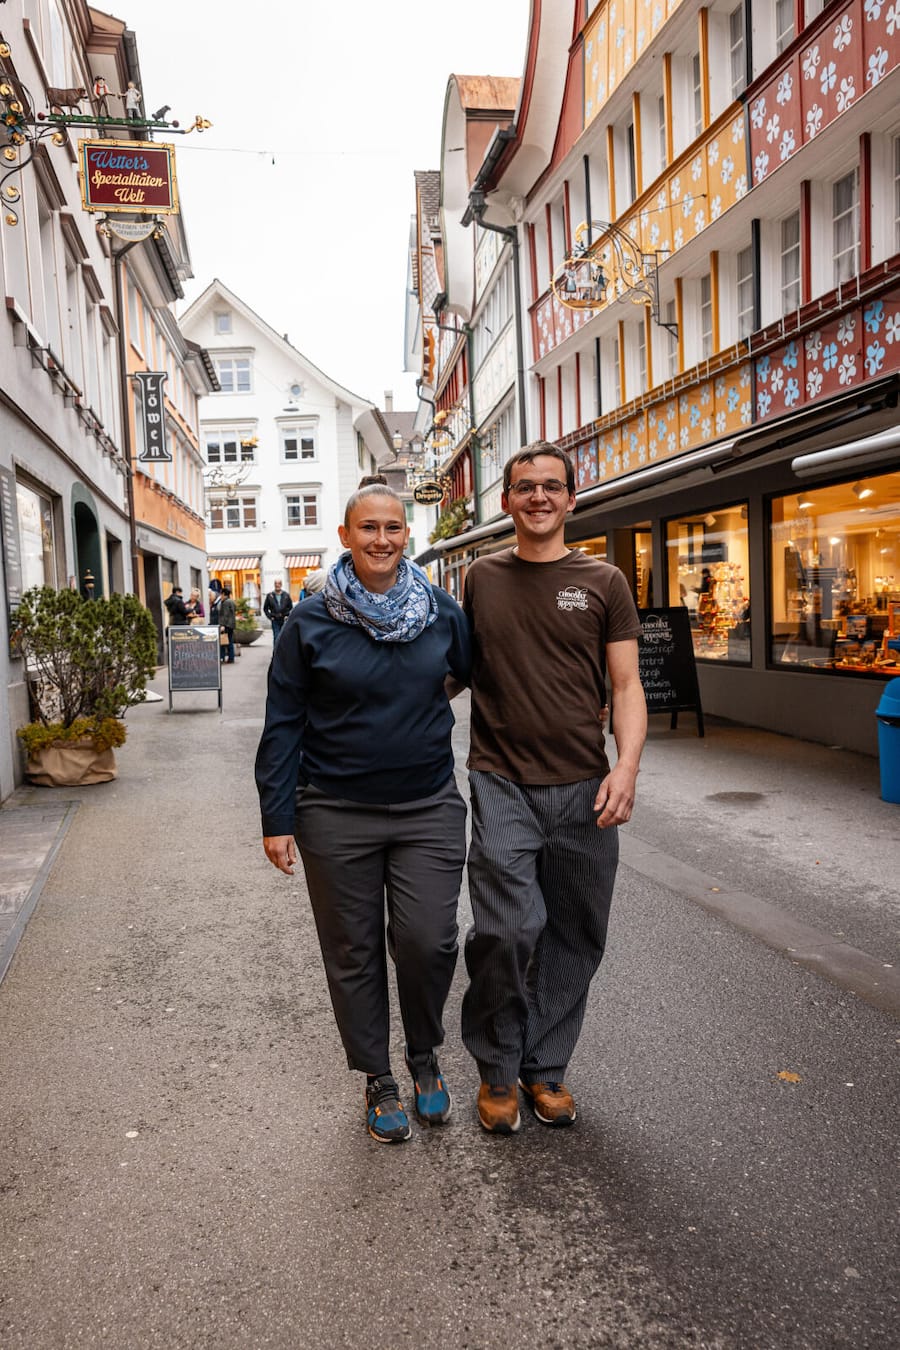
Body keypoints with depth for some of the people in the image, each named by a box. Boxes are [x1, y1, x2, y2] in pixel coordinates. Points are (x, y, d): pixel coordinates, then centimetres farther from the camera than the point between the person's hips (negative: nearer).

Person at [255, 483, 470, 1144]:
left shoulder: (442, 611, 2)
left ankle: (425, 1057, 26)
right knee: (354, 954, 9)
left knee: (428, 942, -4)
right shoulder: (311, 621, -3)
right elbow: (284, 724, -1)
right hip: (337, 816, -1)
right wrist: (277, 817, -3)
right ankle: (378, 1079, 31)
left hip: (429, 809, 1)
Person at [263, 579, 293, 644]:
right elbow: (265, 608, 9)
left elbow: (290, 607, 12)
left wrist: (287, 615, -1)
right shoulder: (270, 596, 2)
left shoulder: (286, 595, 5)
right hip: (275, 621, -1)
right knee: (276, 637, -7)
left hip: (284, 620, 1)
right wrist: (270, 616, -1)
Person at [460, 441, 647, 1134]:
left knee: (573, 938, 9)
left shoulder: (603, 581, 5)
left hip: (582, 789, 1)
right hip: (502, 783, -1)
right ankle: (497, 1070, 14)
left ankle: (546, 1067, 30)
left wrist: (627, 765, -13)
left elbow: (626, 685, 2)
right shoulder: (483, 577, 9)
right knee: (508, 928, -11)